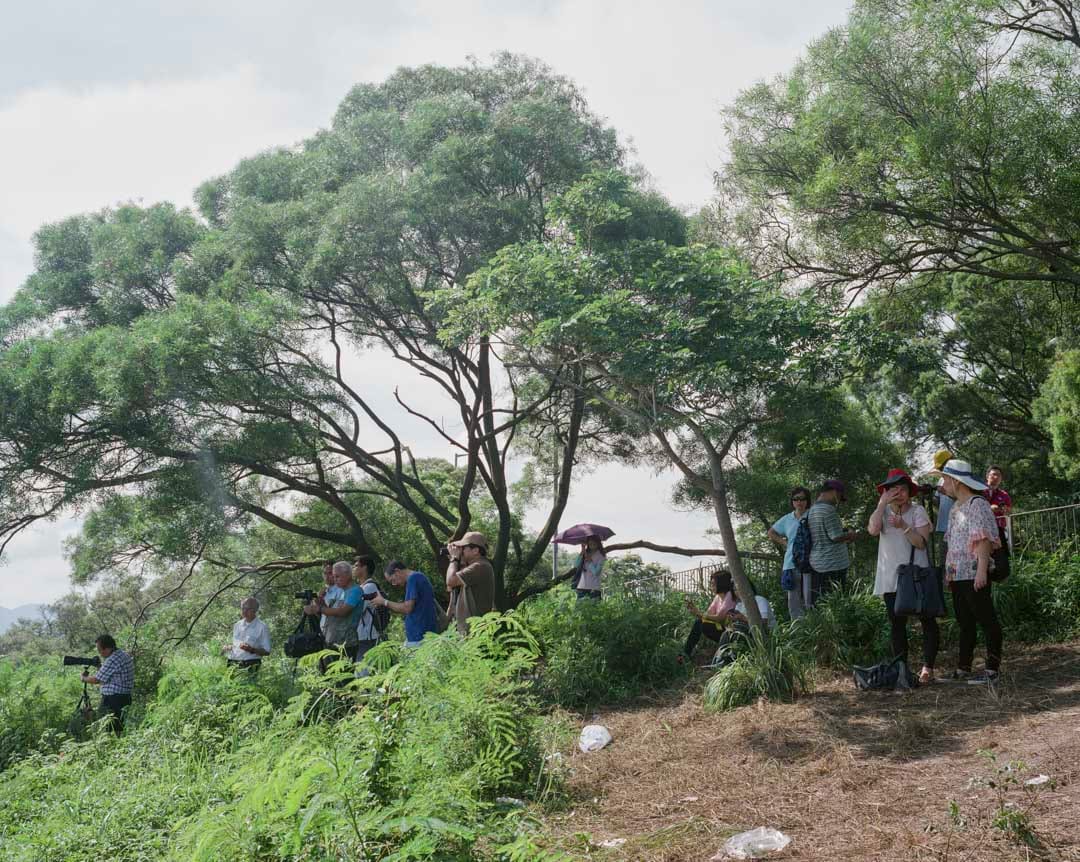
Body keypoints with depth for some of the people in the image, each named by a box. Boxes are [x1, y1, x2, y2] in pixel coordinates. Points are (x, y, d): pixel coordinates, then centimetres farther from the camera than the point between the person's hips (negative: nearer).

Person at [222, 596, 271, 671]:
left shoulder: (262, 627, -1)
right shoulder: (238, 624, 18)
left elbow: (266, 651, -2)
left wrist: (251, 649, -17)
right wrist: (228, 647, 9)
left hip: (249, 665, -5)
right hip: (232, 663, 5)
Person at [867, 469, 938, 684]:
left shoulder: (918, 511, -3)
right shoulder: (883, 512, 5)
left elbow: (922, 542, -13)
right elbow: (873, 529, -18)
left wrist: (903, 526, -28)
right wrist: (883, 502, -17)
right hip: (890, 578, 3)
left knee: (927, 620, -3)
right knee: (896, 623, 6)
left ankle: (927, 667, 0)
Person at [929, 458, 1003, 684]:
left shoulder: (977, 504, -10)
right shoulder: (955, 507, 17)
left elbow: (983, 539, -17)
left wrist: (982, 570, -23)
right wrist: (948, 571, 18)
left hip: (973, 575, -9)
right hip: (957, 575, 9)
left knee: (986, 621, -2)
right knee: (964, 623, 13)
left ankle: (992, 669, 3)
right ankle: (962, 669, 18)